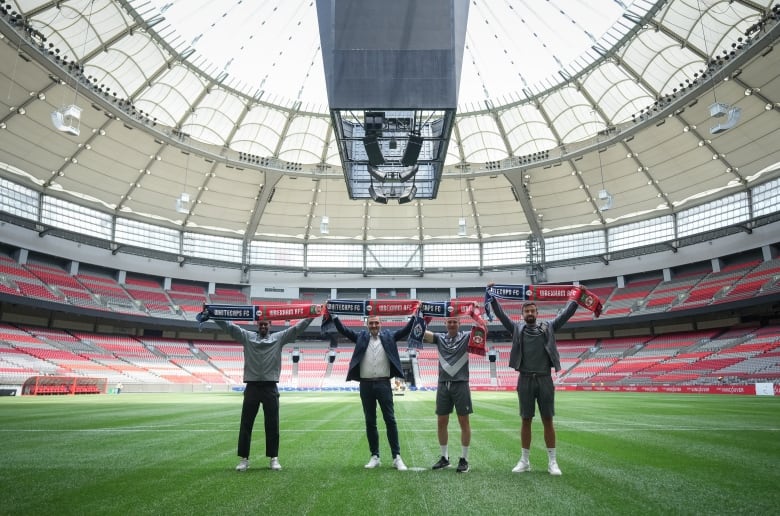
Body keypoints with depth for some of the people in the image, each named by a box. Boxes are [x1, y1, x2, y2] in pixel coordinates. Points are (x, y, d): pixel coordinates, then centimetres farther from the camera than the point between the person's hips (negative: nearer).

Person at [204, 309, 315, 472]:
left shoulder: (279, 338, 7)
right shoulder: (247, 336, 8)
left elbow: (297, 328, 2)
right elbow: (229, 326, 2)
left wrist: (312, 316, -6)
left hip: (270, 388, 0)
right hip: (252, 387, 0)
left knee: (272, 424, 5)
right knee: (246, 424, 5)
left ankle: (274, 458, 13)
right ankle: (244, 459, 15)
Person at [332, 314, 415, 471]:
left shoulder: (388, 337, 7)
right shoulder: (361, 337, 8)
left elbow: (406, 330, 2)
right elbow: (343, 330, 4)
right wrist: (334, 315, -5)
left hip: (383, 384, -1)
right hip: (366, 385, 1)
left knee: (390, 420, 1)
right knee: (370, 422, 8)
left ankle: (397, 457, 7)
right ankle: (374, 456, 18)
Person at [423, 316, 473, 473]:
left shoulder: (466, 337, 2)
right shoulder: (440, 338, 8)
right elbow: (422, 332, -2)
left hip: (461, 384, -3)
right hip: (443, 384, 3)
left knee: (464, 422, 2)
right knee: (441, 422, 8)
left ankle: (464, 459, 13)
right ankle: (445, 457, 21)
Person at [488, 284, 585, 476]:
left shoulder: (548, 327, 9)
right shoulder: (517, 329, 7)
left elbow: (565, 313, 5)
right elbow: (500, 314, 2)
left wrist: (575, 297, -1)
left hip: (544, 379, 0)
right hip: (525, 380, 0)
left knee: (547, 421, 4)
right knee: (525, 421, 5)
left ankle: (552, 462, 11)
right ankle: (524, 461, 13)